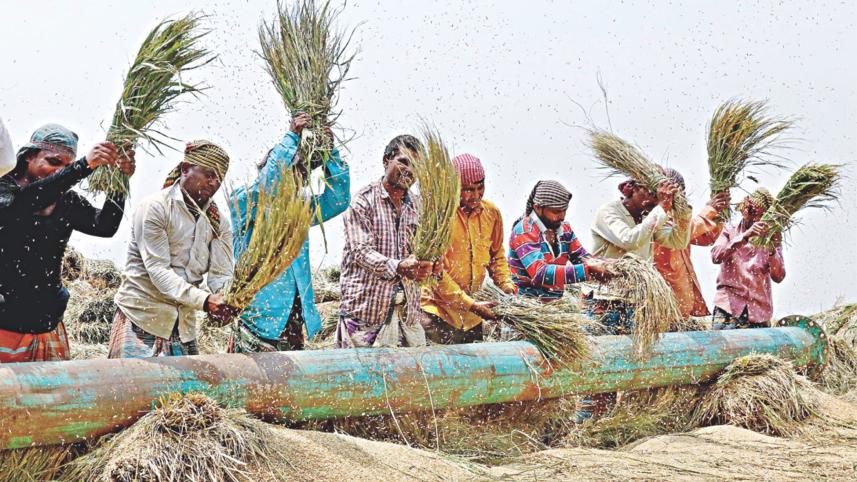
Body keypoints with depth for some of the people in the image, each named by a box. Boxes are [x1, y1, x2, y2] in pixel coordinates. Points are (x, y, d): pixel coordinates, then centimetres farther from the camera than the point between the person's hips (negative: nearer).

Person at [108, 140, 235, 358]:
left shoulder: (218, 222, 8)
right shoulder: (154, 207, -10)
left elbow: (221, 275, -1)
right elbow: (157, 270, -19)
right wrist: (204, 300, -31)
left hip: (184, 323, 6)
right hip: (140, 319, -6)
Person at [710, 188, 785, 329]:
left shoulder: (771, 238, 11)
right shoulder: (730, 231, 8)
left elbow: (778, 277, 0)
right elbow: (716, 257, -13)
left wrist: (771, 249, -15)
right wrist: (745, 236, -22)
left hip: (758, 311, 2)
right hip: (728, 306, -2)